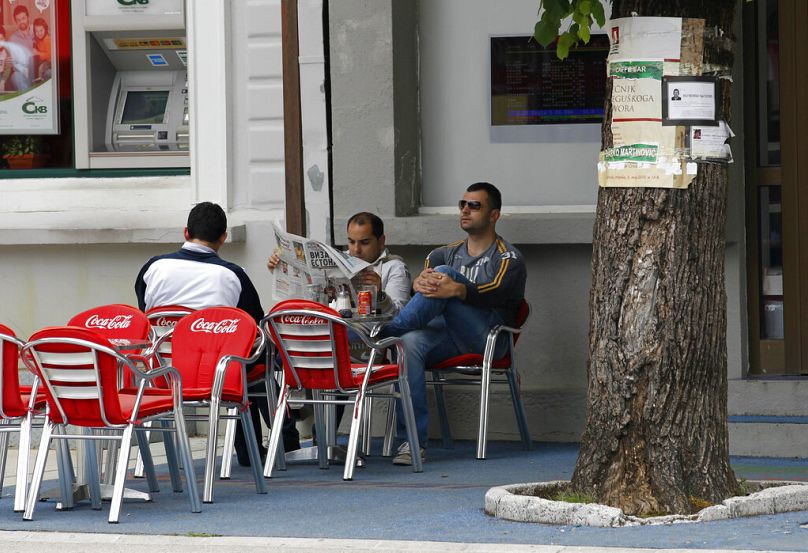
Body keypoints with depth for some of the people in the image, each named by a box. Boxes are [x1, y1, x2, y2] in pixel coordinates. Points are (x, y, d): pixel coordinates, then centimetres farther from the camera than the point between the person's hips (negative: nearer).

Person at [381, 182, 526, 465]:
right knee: (410, 342, -32)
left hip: (487, 338, -5)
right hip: (445, 336, 5)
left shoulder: (508, 258, 7)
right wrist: (420, 283, -22)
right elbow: (420, 278, 6)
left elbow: (493, 293, -15)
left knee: (445, 272, -24)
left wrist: (457, 290, -37)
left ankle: (386, 333, -29)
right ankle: (413, 443, -37)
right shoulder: (446, 254, 26)